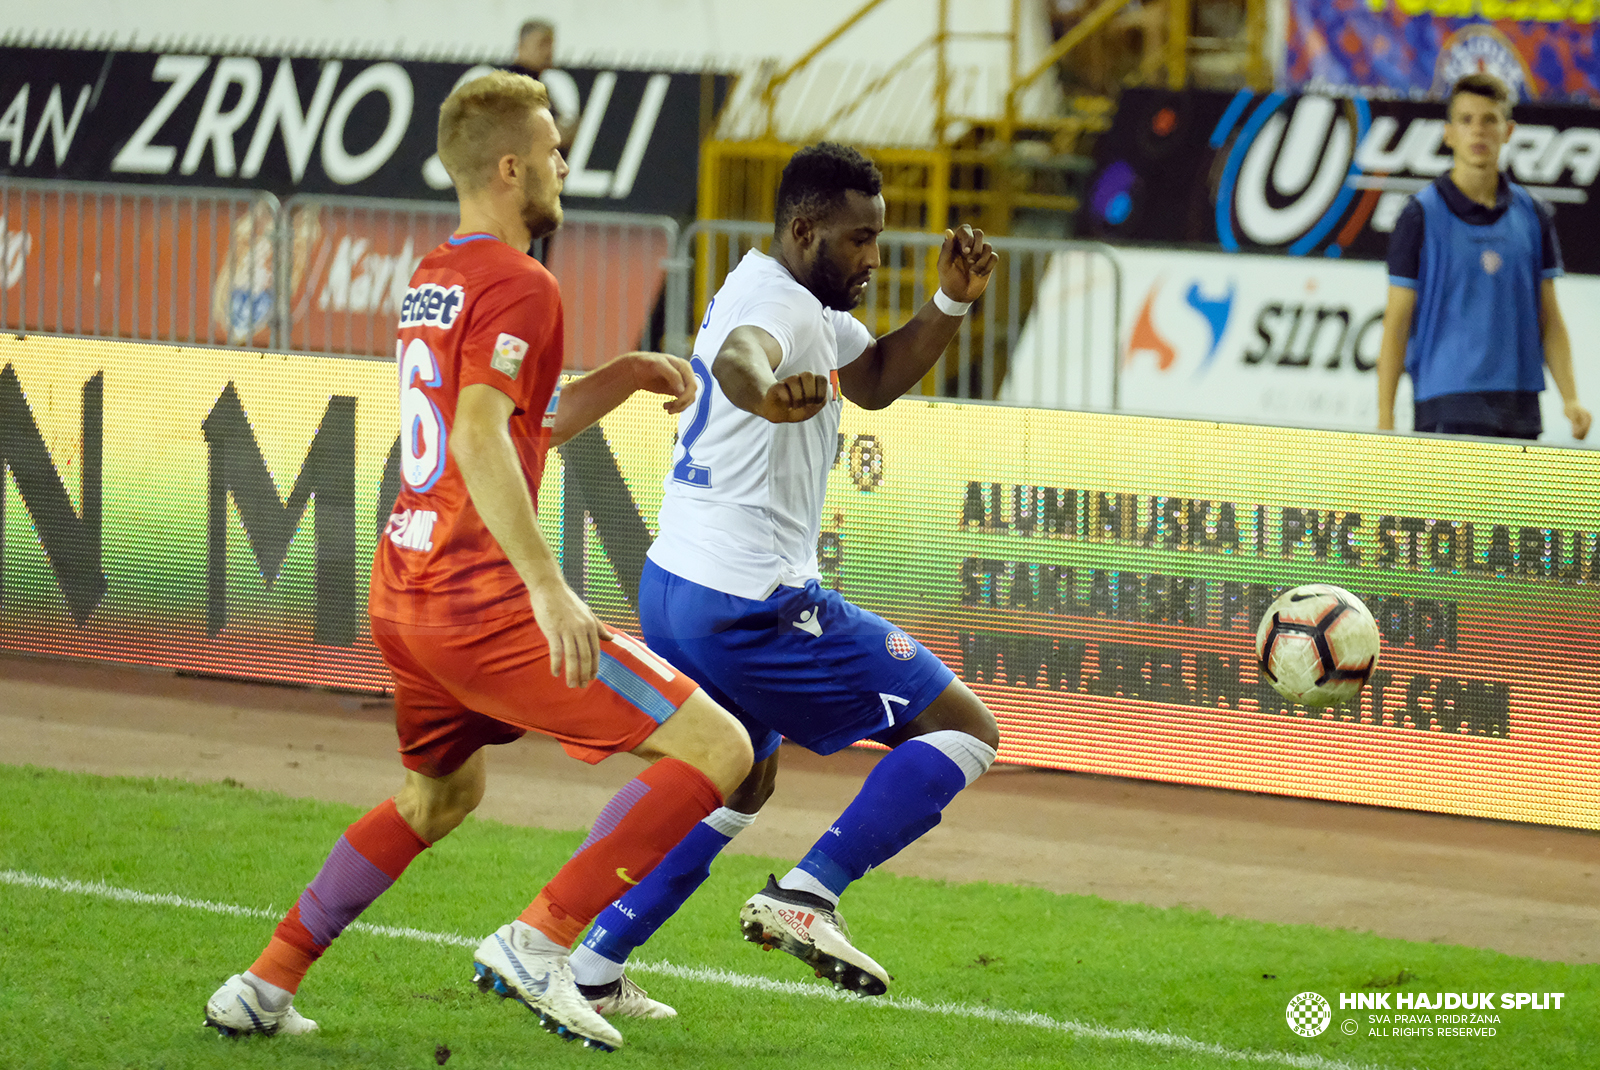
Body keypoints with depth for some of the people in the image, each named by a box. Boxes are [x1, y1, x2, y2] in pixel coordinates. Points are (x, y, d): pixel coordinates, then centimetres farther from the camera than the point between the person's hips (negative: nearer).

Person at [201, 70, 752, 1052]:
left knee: (441, 793, 33)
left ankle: (266, 984, 29)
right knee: (716, 749, -8)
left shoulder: (432, 281, 16)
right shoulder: (519, 287, -12)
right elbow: (482, 440, -26)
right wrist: (550, 590, -31)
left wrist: (630, 374, 21)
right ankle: (539, 942, -12)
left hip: (403, 595, 9)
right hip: (482, 602, -9)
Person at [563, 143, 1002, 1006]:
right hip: (750, 604, -10)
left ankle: (591, 963, 23)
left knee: (742, 780, 30)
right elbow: (737, 356, -40)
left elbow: (874, 379, 25)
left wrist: (951, 302, 8)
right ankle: (805, 895, -15)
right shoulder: (778, 303, -17)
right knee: (964, 729, -5)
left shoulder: (813, 308, 15)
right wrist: (769, 394, -65)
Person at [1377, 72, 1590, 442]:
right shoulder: (1421, 217, -1)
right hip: (1447, 407, -4)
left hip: (1520, 410, 4)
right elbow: (1396, 324, -1)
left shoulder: (1533, 216, 11)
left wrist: (1570, 398, 2)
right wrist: (1385, 418, -6)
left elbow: (1549, 318, 14)